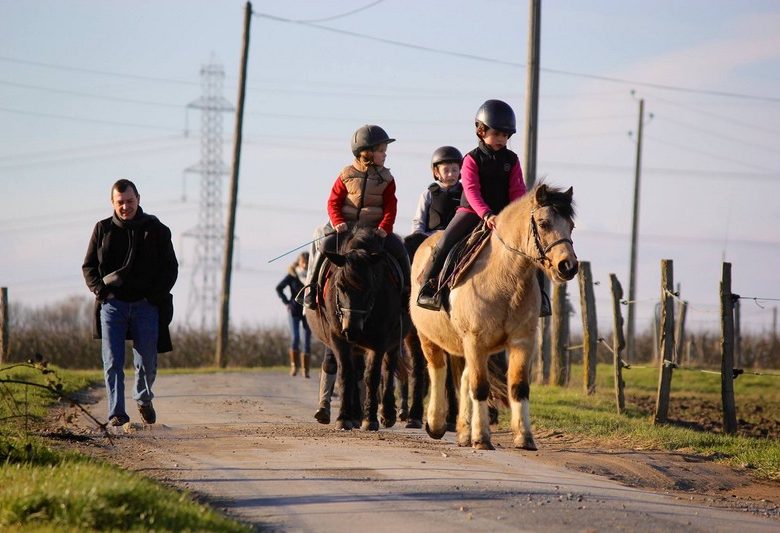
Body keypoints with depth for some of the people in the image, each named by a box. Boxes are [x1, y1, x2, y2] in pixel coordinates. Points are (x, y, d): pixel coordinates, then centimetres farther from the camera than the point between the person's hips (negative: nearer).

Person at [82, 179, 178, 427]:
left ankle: (143, 399, 33)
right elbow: (88, 266, 11)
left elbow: (171, 267, 8)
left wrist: (155, 295, -6)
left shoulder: (156, 230, 5)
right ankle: (117, 413, -10)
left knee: (147, 362, 5)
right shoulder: (103, 229, 7)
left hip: (146, 305, 0)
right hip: (112, 303, 0)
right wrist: (100, 289, -6)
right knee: (113, 362, -9)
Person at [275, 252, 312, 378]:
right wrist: (286, 302, -3)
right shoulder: (292, 275, -1)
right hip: (295, 311, -1)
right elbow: (279, 288, 5)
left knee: (307, 341, 0)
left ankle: (306, 370, 4)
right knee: (295, 338, -15)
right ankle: (294, 365, -5)